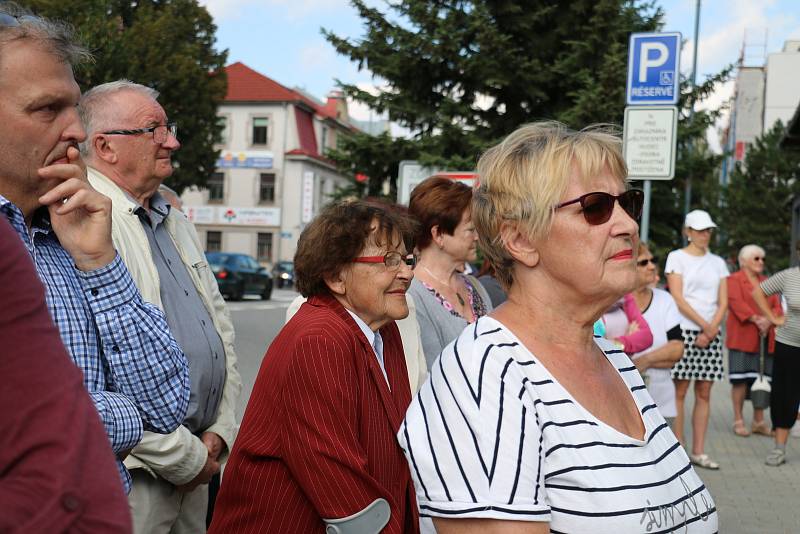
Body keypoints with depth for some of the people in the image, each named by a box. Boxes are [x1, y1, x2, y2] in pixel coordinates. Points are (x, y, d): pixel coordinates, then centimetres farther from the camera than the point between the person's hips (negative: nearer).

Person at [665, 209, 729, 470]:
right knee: (679, 391, -4)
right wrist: (704, 324, -10)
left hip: (711, 334, 5)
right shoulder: (677, 257, 2)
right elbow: (677, 299, -7)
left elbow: (723, 302, 9)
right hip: (684, 330, -5)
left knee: (704, 393, 4)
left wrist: (711, 331, -6)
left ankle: (698, 452, 8)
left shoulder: (718, 262, 15)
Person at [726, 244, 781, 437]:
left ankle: (759, 421, 13)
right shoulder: (733, 280, 2)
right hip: (742, 338, -5)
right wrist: (756, 319, -21)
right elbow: (736, 302, -12)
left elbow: (777, 307, 9)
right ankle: (738, 421, 4)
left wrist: (768, 320, -12)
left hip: (765, 339, 5)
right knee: (740, 379, -4)